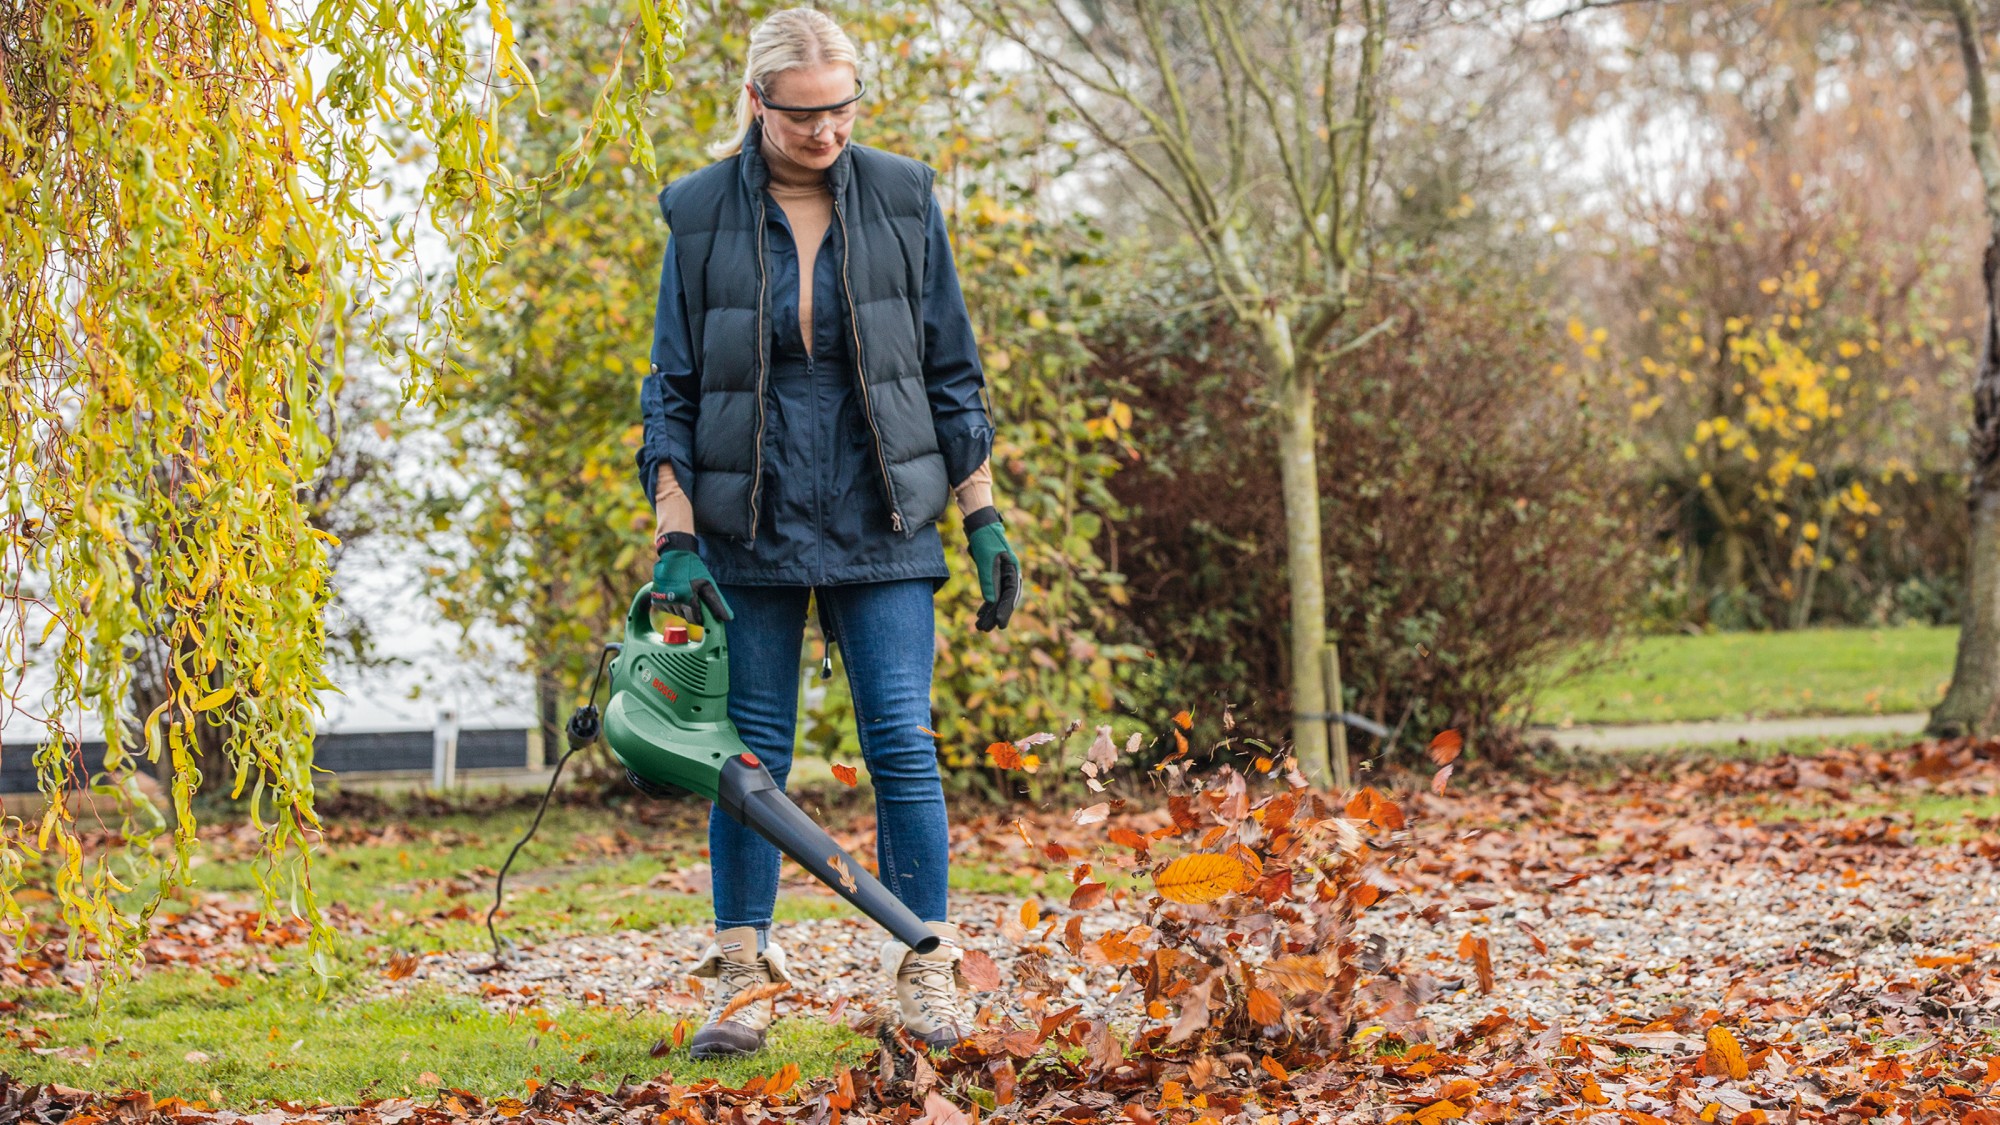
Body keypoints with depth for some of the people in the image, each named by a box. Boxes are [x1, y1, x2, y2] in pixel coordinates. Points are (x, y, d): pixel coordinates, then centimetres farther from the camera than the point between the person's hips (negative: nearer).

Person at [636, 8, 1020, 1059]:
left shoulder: (901, 201, 2)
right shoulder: (702, 215, 0)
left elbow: (952, 373, 7)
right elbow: (672, 388, 2)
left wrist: (984, 519, 3)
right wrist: (675, 540, -6)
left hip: (880, 526, 0)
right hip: (749, 527, 0)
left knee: (902, 744, -4)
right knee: (750, 754, 3)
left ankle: (926, 972, 3)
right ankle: (740, 978, 11)